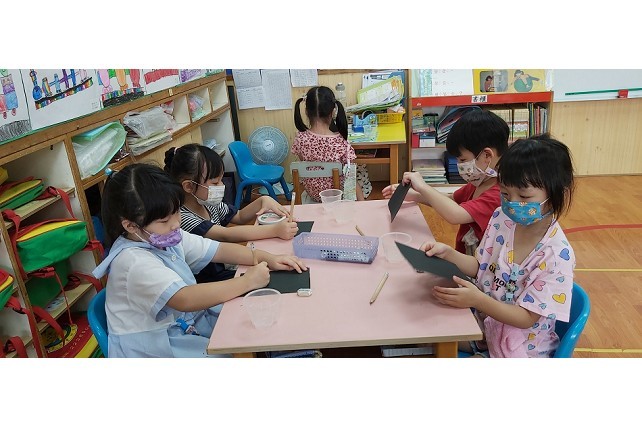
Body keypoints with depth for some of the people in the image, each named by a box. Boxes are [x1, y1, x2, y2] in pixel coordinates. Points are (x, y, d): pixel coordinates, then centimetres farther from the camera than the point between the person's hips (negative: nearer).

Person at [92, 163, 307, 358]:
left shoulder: (169, 237, -1)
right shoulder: (133, 261, -27)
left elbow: (218, 250, 4)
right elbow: (186, 299, -37)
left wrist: (268, 259, -10)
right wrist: (247, 281, -30)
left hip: (187, 323, 8)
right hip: (154, 348, -8)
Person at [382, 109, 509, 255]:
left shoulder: (498, 195, -23)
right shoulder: (478, 184, 8)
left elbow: (455, 215, -34)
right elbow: (451, 200, 21)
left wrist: (422, 186, -20)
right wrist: (410, 194, 7)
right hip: (464, 258, 9)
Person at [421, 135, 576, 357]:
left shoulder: (557, 255, -23)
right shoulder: (502, 219, -7)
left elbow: (526, 318, -21)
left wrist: (478, 300, -34)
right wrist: (448, 253, -13)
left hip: (521, 348, -5)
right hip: (484, 322, 6)